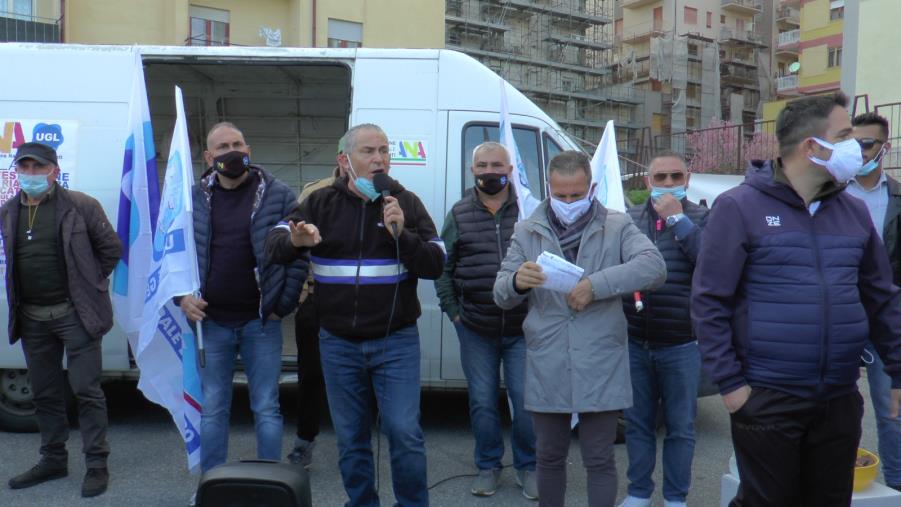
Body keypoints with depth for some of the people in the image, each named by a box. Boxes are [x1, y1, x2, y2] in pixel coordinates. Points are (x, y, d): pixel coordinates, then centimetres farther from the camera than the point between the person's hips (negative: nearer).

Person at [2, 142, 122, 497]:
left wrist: (88, 284, -1)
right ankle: (53, 460, 28)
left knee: (86, 390, -2)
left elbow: (111, 248, -1)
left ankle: (97, 464, 8)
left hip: (74, 314, -5)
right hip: (31, 318, 6)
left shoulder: (81, 206, -7)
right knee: (45, 394, 15)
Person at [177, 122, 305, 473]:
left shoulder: (278, 195, -3)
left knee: (266, 410, 7)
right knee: (212, 411, 12)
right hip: (211, 322, 3)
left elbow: (297, 254, -4)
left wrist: (283, 305, -7)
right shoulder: (194, 199, 5)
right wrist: (182, 296, -2)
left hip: (260, 322, -2)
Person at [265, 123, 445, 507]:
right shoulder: (321, 203, 2)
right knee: (350, 438, 13)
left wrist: (402, 235, -22)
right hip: (338, 344, 2)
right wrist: (294, 241, -26)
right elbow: (273, 245, -3)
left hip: (396, 341, -2)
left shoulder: (405, 202, -1)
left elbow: (436, 265, -5)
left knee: (404, 432, -4)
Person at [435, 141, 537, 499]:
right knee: (483, 403, 11)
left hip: (523, 328, -1)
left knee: (525, 401, 4)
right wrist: (452, 311, 1)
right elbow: (442, 267, 8)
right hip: (475, 331, 2)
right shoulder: (459, 214, 5)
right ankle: (488, 467, 29)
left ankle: (527, 467, 26)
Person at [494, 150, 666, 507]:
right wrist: (516, 281, -20)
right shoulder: (527, 232, 8)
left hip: (600, 367, -2)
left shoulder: (617, 226, 3)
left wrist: (596, 284, -25)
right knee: (549, 457, 16)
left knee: (600, 461, 8)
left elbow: (654, 267, -13)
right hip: (546, 368, 2)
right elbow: (501, 297, 5)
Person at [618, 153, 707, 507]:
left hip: (681, 346, -2)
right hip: (634, 343, 2)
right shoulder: (629, 219, 5)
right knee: (637, 423, 14)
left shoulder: (701, 219, -1)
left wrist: (678, 219, -18)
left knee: (680, 428, 10)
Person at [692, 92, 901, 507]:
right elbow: (709, 302, -11)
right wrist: (729, 382, -13)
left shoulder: (854, 212, 7)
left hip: (840, 401, 5)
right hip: (766, 400, -5)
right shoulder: (739, 207, -10)